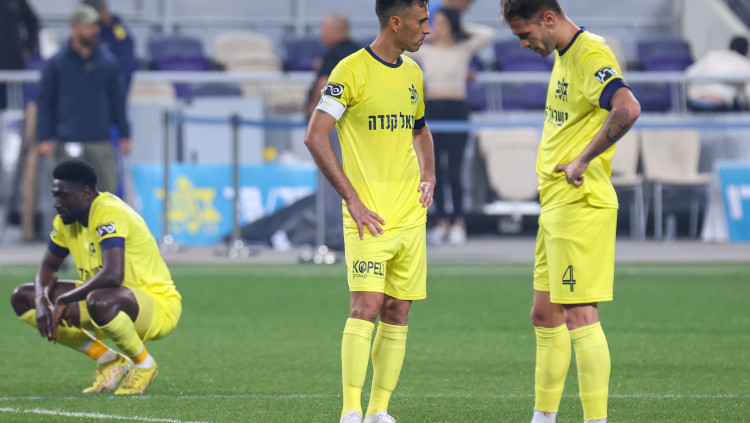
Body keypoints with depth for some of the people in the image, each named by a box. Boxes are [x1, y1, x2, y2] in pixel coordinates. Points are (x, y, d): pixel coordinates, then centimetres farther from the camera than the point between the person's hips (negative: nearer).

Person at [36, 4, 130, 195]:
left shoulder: (107, 61, 10)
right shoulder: (57, 63, 2)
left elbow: (116, 99, 17)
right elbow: (45, 102, 3)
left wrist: (124, 134, 14)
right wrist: (45, 138, -4)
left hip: (101, 142, 3)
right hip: (68, 143, -3)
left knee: (108, 186, -1)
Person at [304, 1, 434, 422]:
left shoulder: (413, 73, 14)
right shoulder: (352, 71, -8)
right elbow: (316, 136, -12)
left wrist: (428, 174, 12)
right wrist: (352, 198, -14)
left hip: (410, 214, 7)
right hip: (369, 214, -7)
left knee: (398, 314, 5)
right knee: (367, 305, -15)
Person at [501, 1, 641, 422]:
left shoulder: (590, 55, -16)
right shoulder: (563, 56, 16)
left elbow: (628, 109, -32)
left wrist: (583, 161, -24)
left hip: (581, 205, -10)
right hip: (555, 206, 10)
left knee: (580, 316, -10)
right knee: (545, 315, 13)